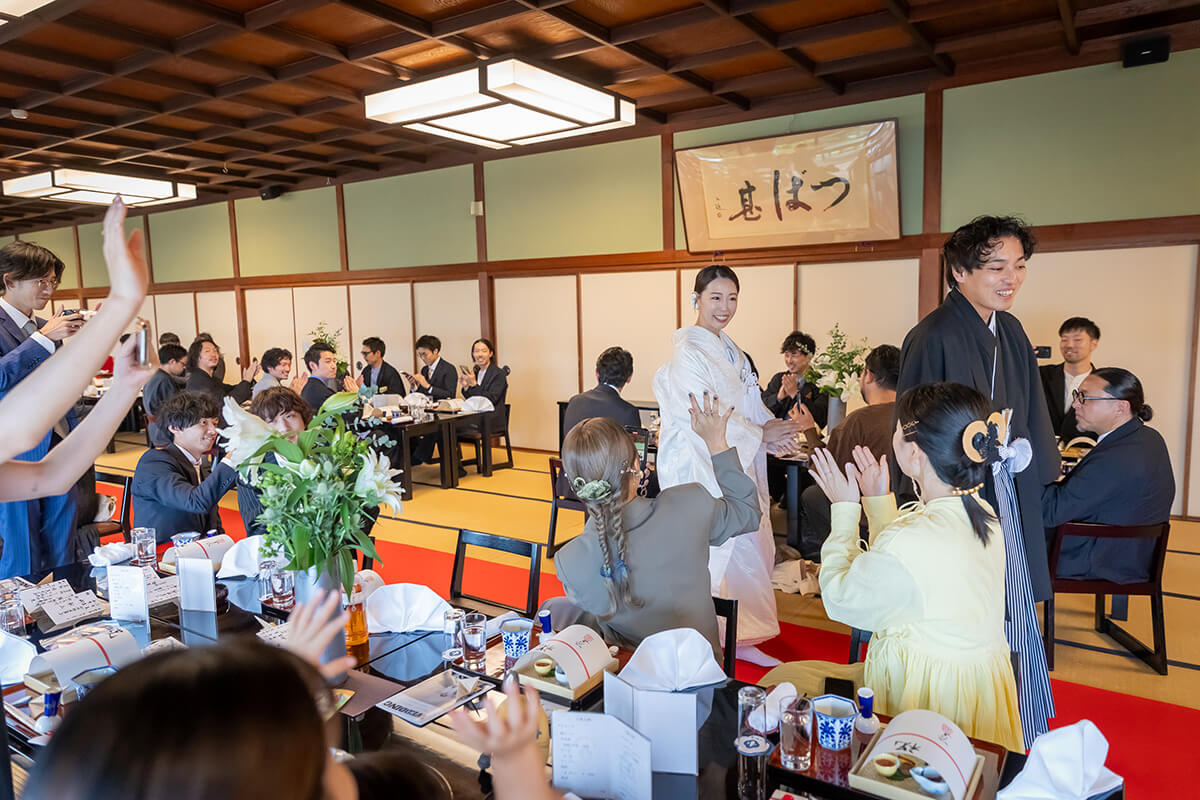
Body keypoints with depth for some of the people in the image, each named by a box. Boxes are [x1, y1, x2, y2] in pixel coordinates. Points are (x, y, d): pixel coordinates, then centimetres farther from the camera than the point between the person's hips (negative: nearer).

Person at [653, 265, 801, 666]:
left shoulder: (729, 349, 15)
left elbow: (747, 406, 15)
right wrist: (761, 433, -12)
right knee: (718, 552, -5)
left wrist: (773, 429, -5)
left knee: (750, 547, 10)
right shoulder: (688, 352, -13)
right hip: (701, 467, -8)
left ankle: (741, 638, 24)